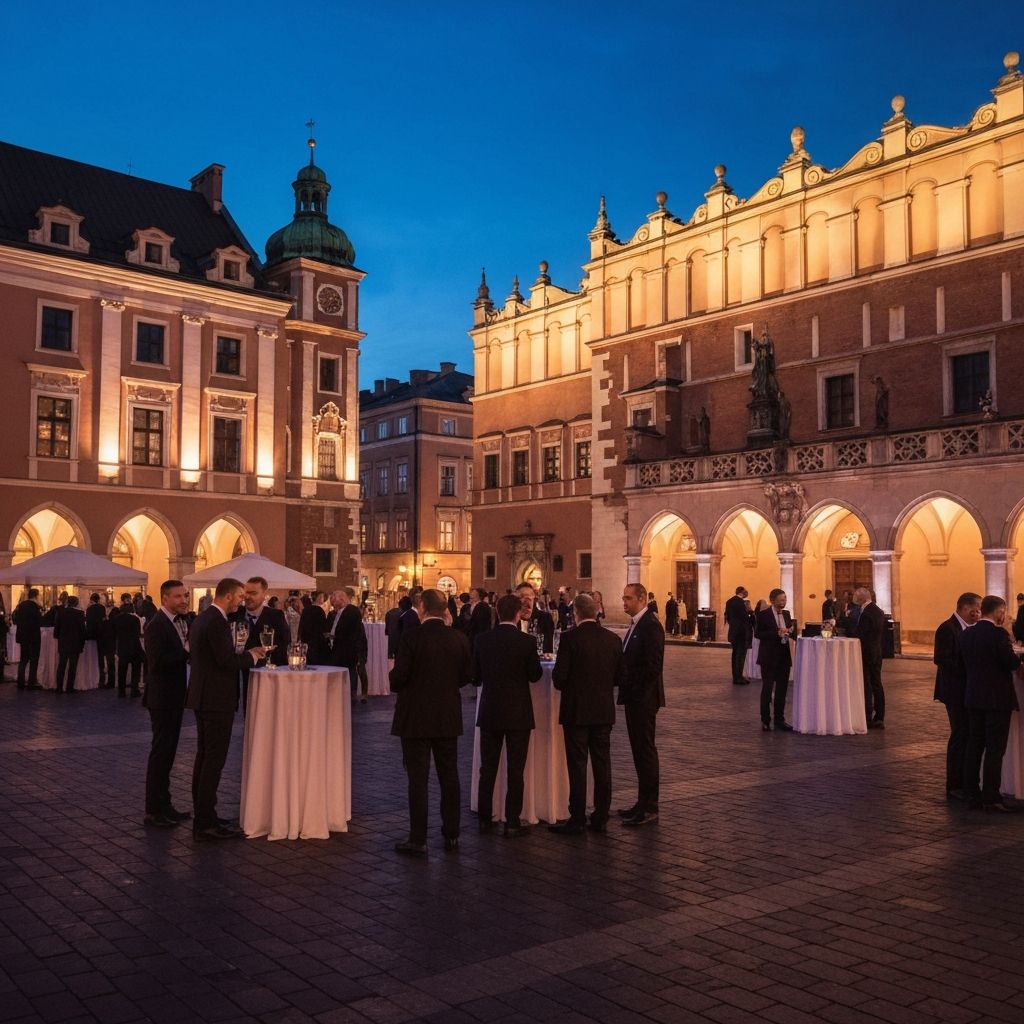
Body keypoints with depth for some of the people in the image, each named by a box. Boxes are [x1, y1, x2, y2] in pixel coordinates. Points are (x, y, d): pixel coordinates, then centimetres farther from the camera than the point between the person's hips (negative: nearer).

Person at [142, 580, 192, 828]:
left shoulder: (181, 621, 10)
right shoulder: (156, 625, -17)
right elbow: (157, 663, -25)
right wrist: (186, 650, -22)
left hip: (175, 696, 9)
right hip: (162, 697, -9)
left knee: (168, 751, 15)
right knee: (161, 751, -2)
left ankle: (164, 804, 26)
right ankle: (153, 811, 7)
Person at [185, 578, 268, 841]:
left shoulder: (201, 619, 13)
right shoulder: (217, 622, -18)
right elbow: (227, 661, -23)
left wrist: (243, 654, 12)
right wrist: (251, 655, -7)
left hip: (203, 698, 11)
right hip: (217, 700, -11)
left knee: (204, 758, 15)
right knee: (213, 762, -6)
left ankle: (202, 818, 22)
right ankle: (206, 824, -3)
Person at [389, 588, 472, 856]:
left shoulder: (411, 637, -16)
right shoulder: (459, 639, -2)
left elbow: (398, 676, -16)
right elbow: (465, 676, 4)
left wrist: (395, 684, 7)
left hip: (416, 718, -4)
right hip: (449, 718, 4)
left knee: (418, 779, 2)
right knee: (449, 776, 14)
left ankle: (418, 840, 6)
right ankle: (451, 834, 22)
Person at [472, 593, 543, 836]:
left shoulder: (482, 639, -4)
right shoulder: (526, 642, -13)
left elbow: (475, 676, 3)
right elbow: (535, 675, -4)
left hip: (489, 712, 3)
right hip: (518, 713, -3)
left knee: (488, 768, 12)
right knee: (515, 770, 4)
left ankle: (484, 819, 18)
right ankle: (512, 822, 6)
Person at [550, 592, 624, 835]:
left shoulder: (570, 638, -14)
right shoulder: (612, 639, 1)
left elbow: (559, 677, -15)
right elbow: (620, 677, 4)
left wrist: (564, 684, 7)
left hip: (576, 711, -4)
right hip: (604, 711, 5)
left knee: (577, 765, 2)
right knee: (602, 765, 11)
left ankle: (577, 820, 6)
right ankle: (601, 818, 18)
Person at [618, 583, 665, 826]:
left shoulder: (650, 625, -16)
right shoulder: (635, 625, 14)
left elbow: (653, 666, -21)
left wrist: (635, 691, -16)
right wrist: (626, 691, 8)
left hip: (643, 699, -9)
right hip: (634, 698, 9)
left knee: (645, 750, -3)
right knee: (639, 749, 13)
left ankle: (649, 807, 4)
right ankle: (644, 802, 21)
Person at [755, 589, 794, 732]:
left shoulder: (786, 614, 10)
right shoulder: (764, 615, -9)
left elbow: (789, 634, 18)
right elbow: (758, 634, -13)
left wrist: (790, 631, -6)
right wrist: (776, 633, -22)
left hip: (784, 657, 6)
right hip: (769, 657, -6)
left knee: (782, 689, 9)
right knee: (767, 689, 2)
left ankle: (780, 721, 17)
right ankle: (765, 721, 12)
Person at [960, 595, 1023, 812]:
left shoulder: (966, 634, 5)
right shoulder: (998, 634, -16)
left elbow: (965, 662, 9)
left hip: (973, 696, 7)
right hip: (997, 698, -7)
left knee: (974, 745, 11)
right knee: (995, 749, -1)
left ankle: (972, 793, 16)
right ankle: (991, 797, 0)